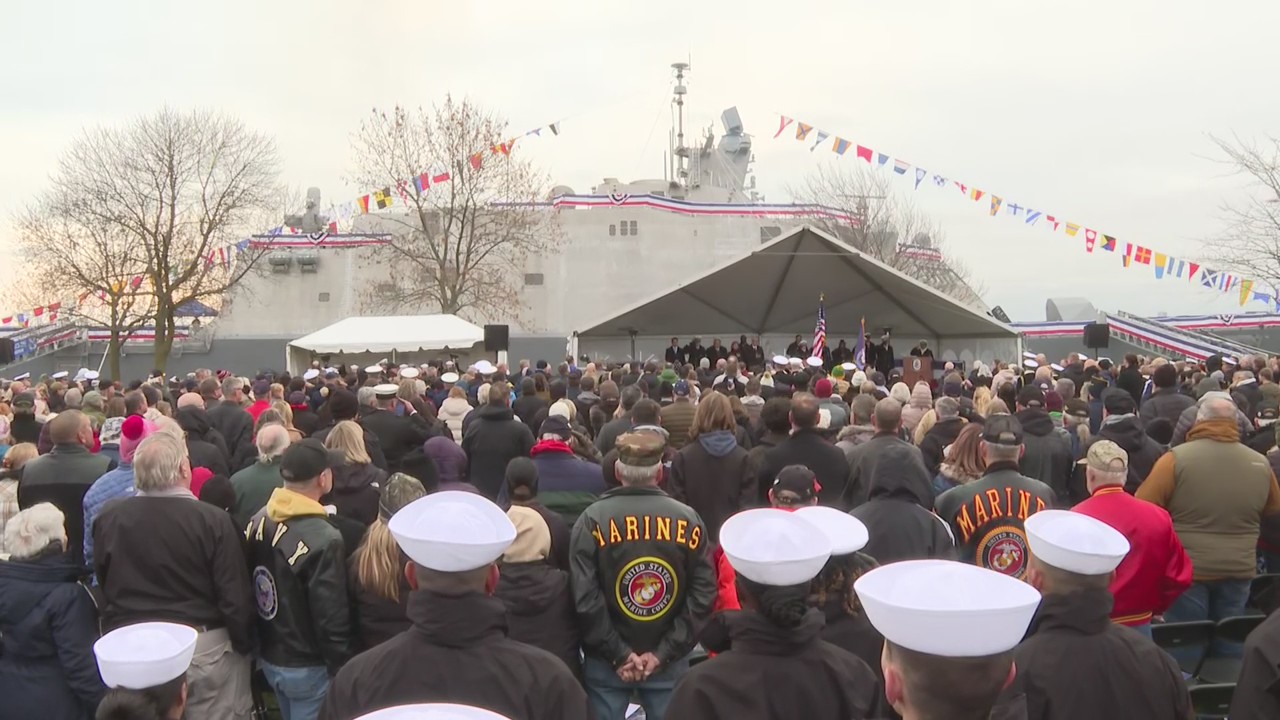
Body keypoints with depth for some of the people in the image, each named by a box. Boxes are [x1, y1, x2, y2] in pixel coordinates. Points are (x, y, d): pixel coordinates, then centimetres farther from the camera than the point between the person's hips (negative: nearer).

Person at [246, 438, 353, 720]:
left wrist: (261, 642, 19)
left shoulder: (258, 521, -3)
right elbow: (331, 617, -24)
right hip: (308, 666, -8)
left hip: (268, 657, 8)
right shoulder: (323, 539, -27)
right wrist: (343, 671, -12)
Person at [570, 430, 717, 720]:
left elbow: (585, 597, -14)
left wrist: (618, 654, -8)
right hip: (670, 663, 1)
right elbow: (703, 594, -7)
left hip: (605, 662, -1)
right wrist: (665, 653, -7)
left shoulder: (593, 519, -9)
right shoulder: (688, 519, -4)